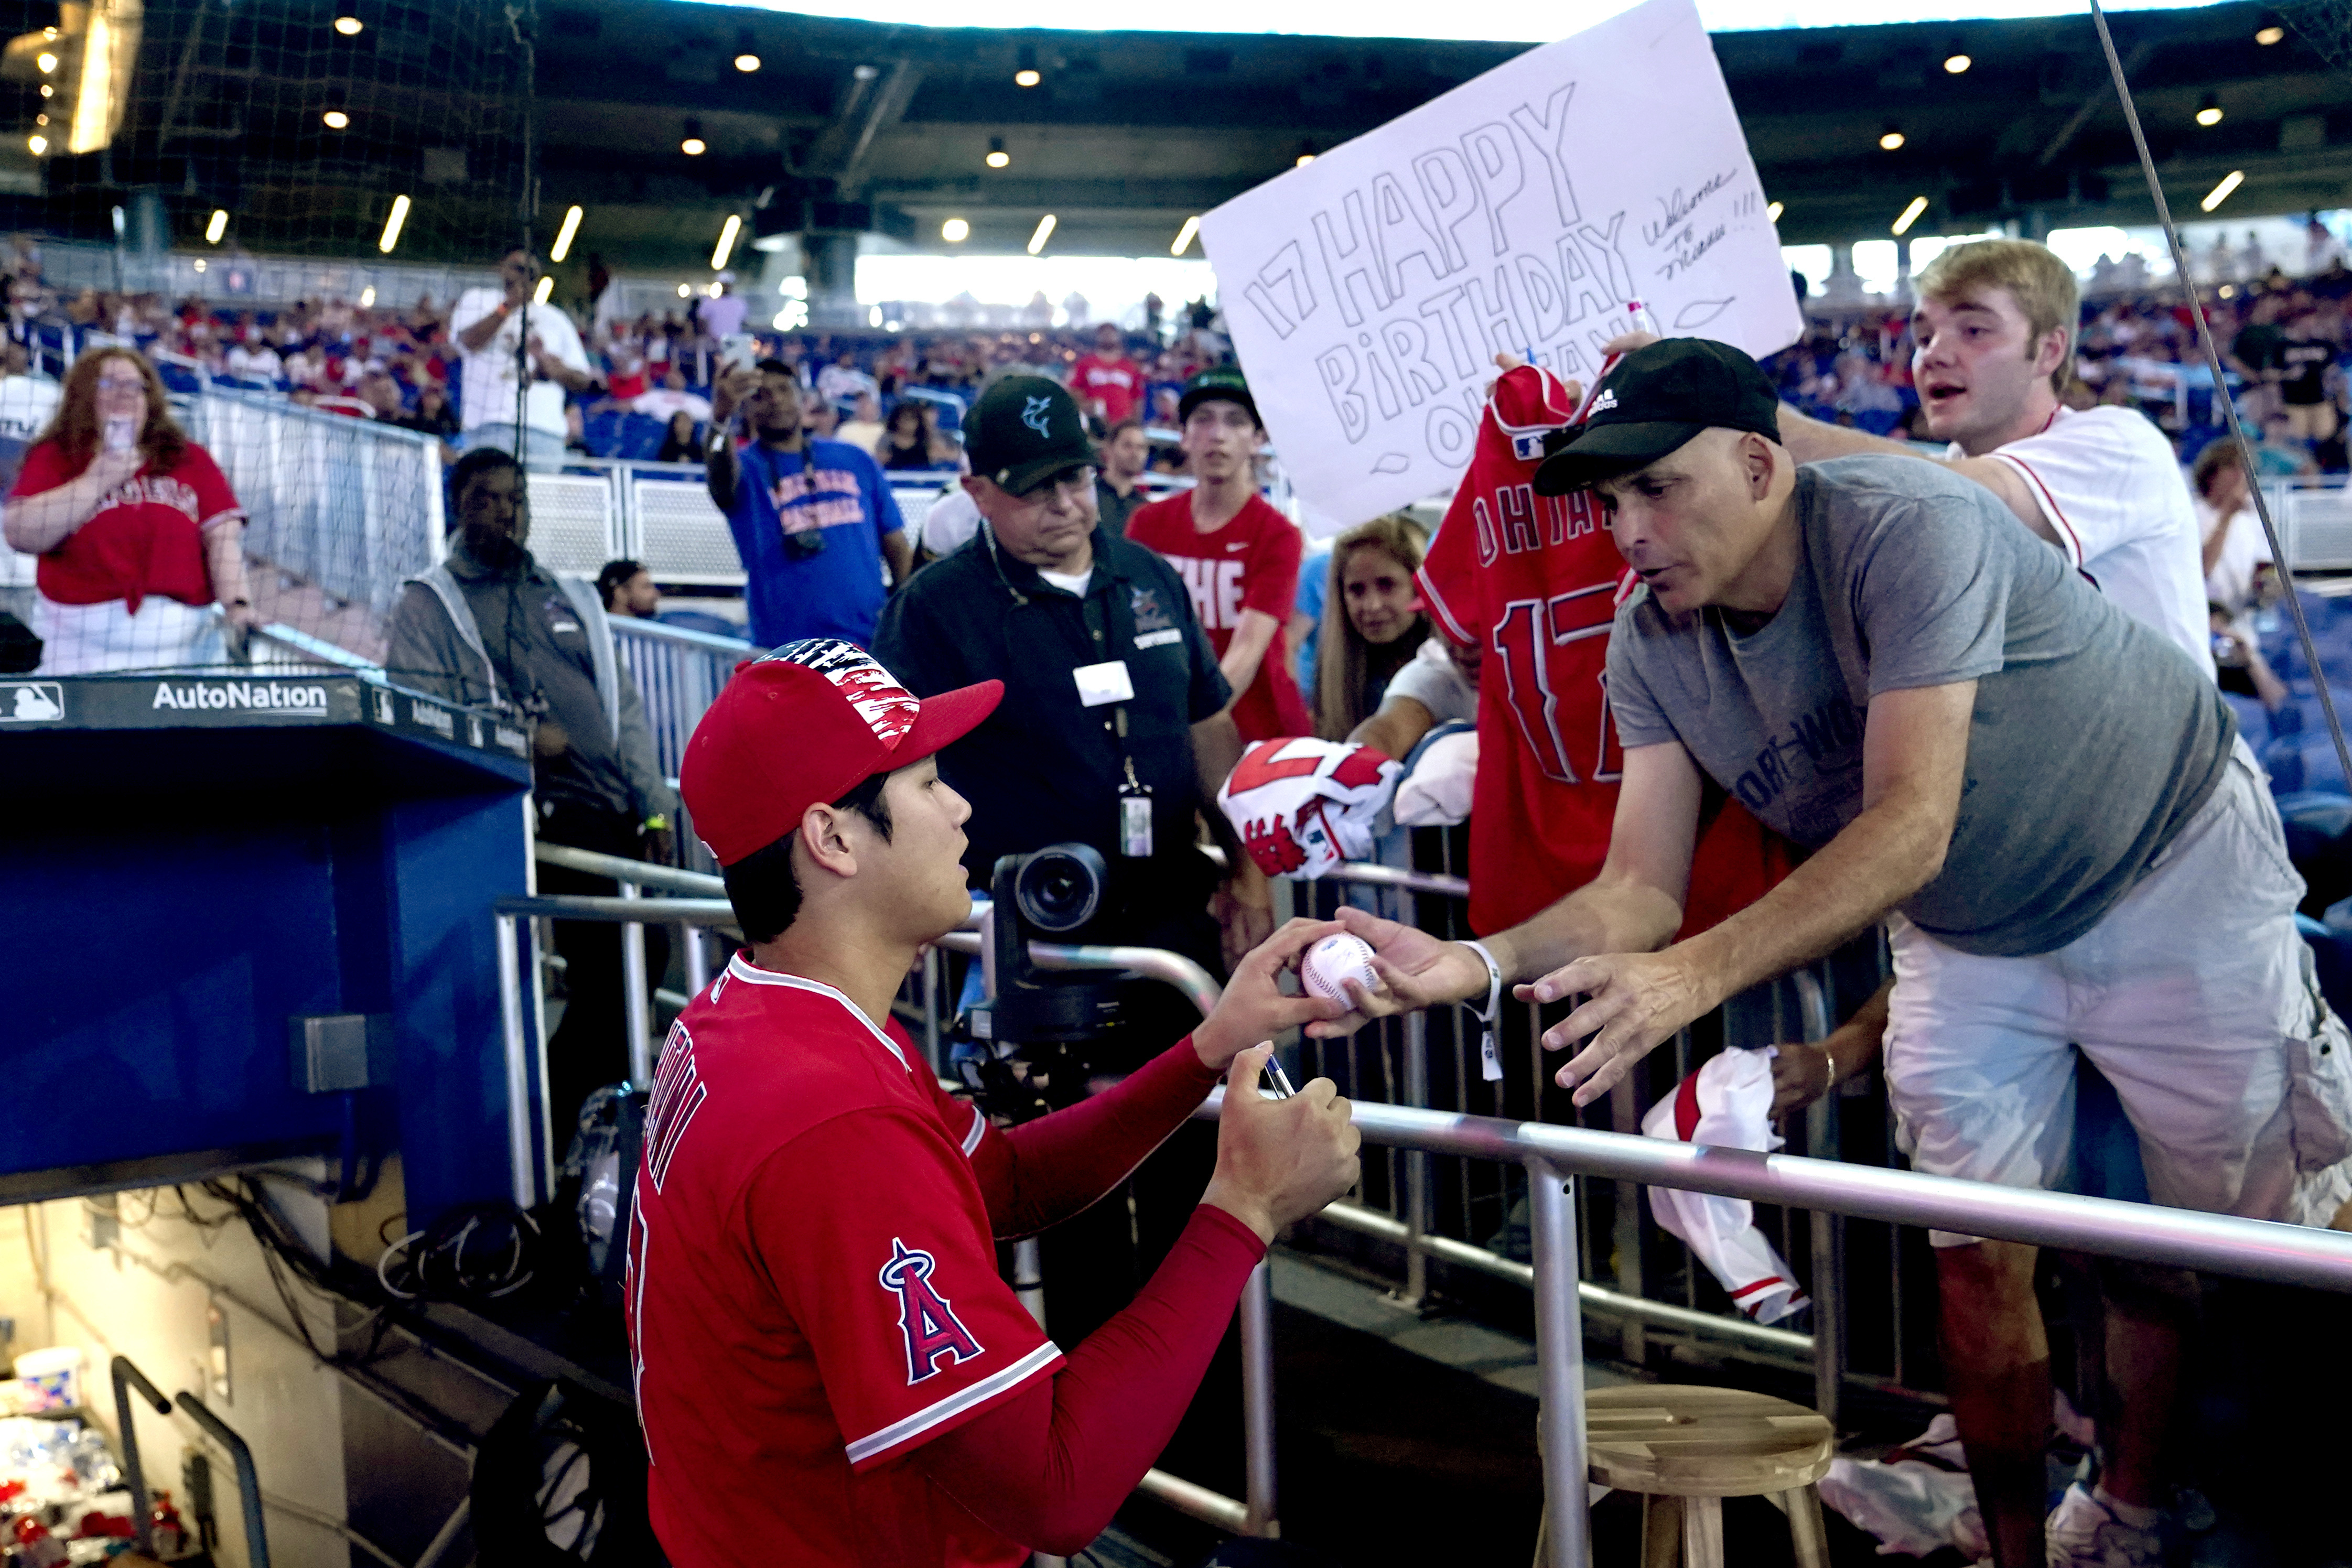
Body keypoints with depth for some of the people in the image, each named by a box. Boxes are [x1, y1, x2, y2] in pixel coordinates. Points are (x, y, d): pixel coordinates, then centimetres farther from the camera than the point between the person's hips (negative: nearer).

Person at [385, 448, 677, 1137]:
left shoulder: (573, 600, 25)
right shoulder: (429, 604, 11)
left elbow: (625, 706, 21)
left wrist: (655, 806, 10)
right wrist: (518, 737, -13)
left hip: (610, 812, 5)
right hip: (531, 813, -5)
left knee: (637, 954, -3)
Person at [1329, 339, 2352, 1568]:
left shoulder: (1906, 527, -34)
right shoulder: (1649, 647, -15)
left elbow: (1910, 827, -41)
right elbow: (1641, 888, -19)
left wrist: (1698, 973, -52)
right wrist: (1476, 964, -38)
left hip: (2171, 875, -4)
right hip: (1968, 937, 4)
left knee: (2246, 1219, 6)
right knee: (1979, 1259, 0)